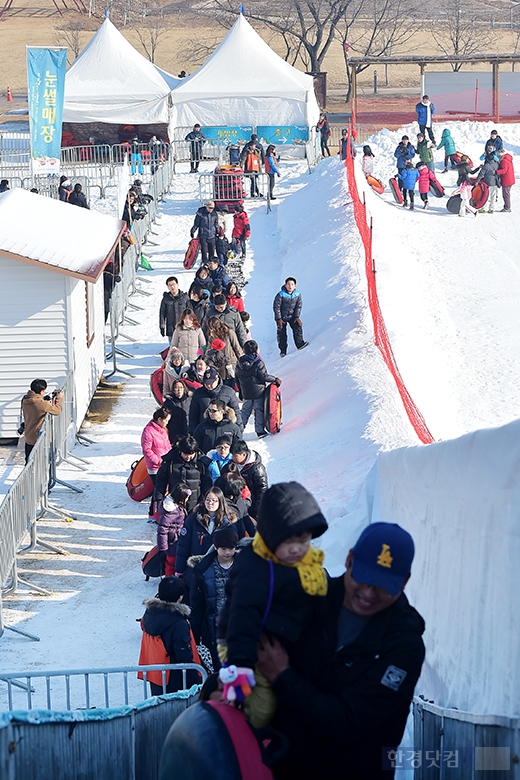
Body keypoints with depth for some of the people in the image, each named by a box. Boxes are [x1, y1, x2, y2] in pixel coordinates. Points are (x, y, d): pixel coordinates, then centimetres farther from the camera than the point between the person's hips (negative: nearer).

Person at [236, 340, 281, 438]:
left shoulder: (240, 362, -1)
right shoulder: (258, 363, -18)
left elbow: (237, 377, 8)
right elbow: (263, 376, -15)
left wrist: (240, 390, 19)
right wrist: (275, 379, 0)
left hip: (246, 393, 5)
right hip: (258, 391, -5)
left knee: (245, 410, 17)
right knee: (259, 410, 5)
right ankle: (260, 431, 8)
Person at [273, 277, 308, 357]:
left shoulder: (298, 295, -10)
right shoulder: (280, 295, -21)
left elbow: (299, 306, -1)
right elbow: (276, 307, -15)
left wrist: (297, 317, -9)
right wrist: (279, 319, -15)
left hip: (292, 316, 3)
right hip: (281, 317, -3)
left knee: (298, 326, -16)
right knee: (281, 333, -1)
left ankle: (300, 344, -3)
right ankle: (283, 351, 10)